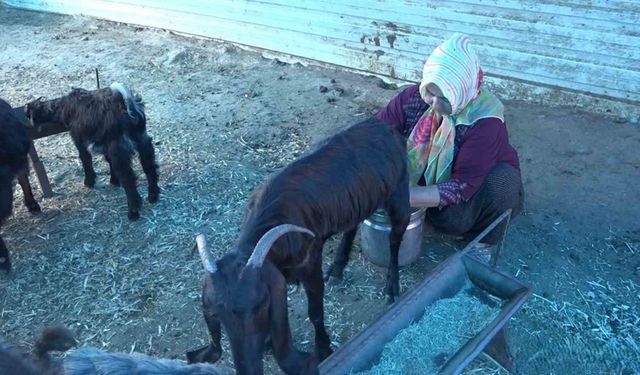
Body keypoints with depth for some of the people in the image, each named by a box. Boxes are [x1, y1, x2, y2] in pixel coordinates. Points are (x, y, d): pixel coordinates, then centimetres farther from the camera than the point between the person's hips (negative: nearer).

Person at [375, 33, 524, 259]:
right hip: (431, 180, 3)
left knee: (501, 183, -33)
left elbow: (463, 187, -37)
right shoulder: (414, 97, -22)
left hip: (481, 180, -3)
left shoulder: (486, 121, -33)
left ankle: (482, 242, -8)